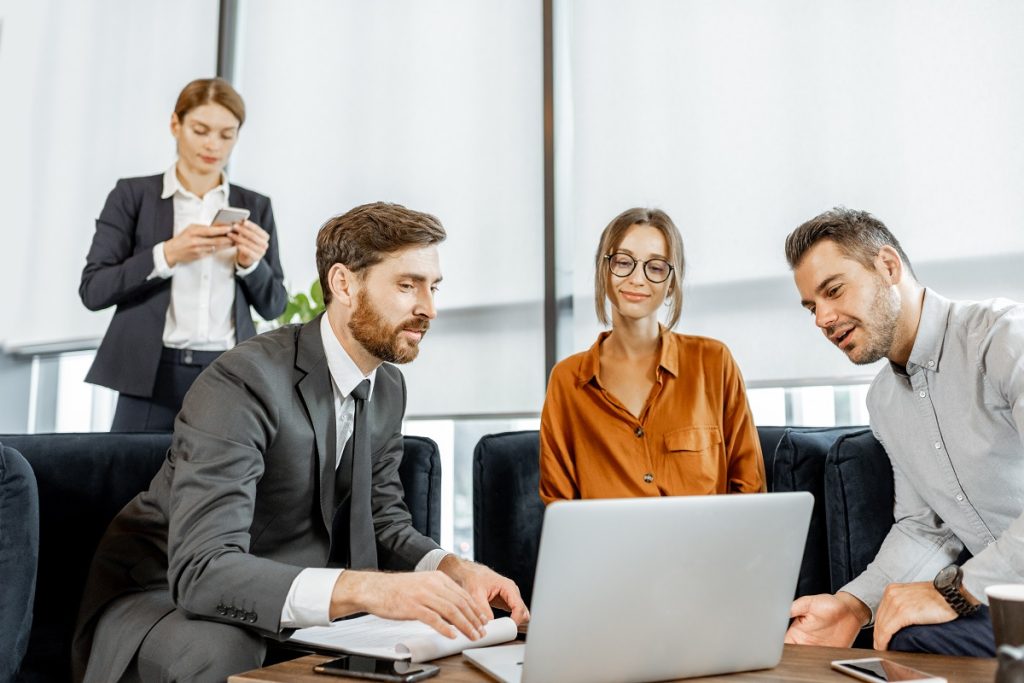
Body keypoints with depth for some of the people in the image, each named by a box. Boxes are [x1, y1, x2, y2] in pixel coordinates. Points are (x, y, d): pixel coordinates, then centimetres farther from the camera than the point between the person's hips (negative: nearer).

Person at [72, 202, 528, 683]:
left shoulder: (389, 387, -1)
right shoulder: (243, 381, -27)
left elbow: (381, 520, 4)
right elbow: (202, 570, -35)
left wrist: (456, 570, -17)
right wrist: (365, 588, -48)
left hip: (287, 601, 6)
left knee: (451, 642, -11)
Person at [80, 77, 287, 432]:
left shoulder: (255, 206, 10)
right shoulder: (133, 195, 4)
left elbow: (273, 306, 10)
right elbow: (92, 289, -2)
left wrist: (251, 263, -9)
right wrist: (167, 254, -14)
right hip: (152, 377, -1)